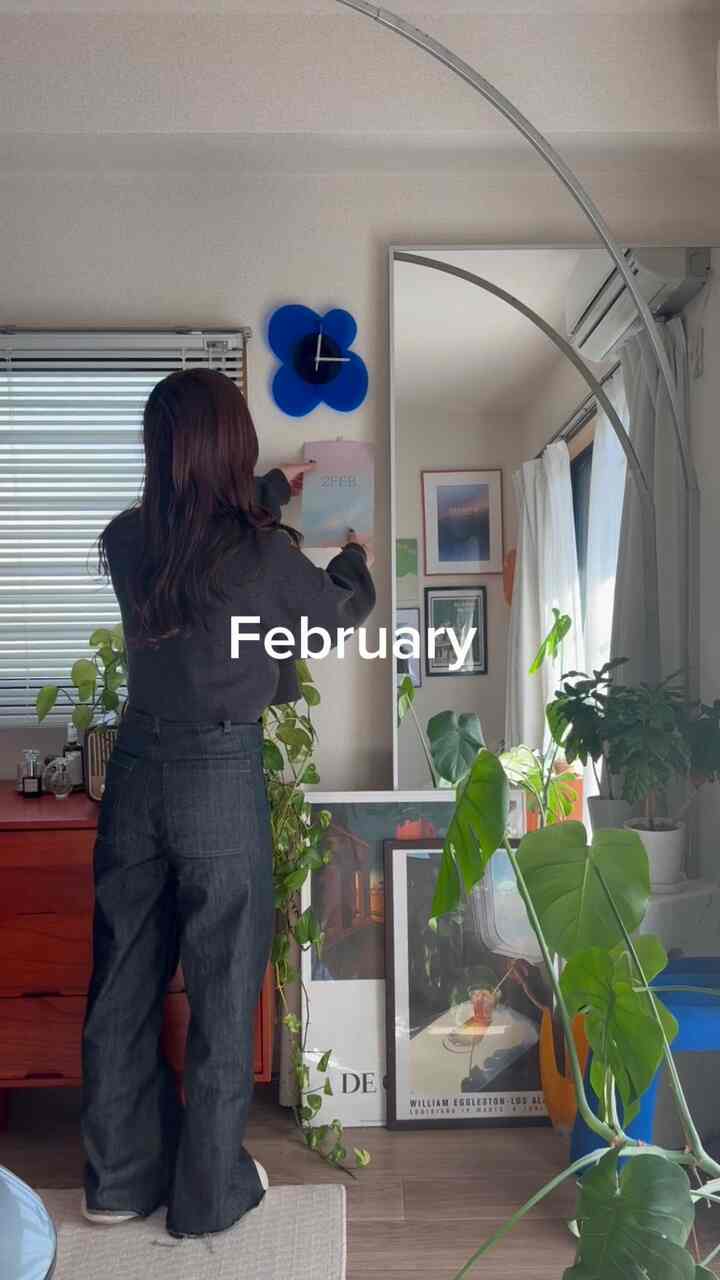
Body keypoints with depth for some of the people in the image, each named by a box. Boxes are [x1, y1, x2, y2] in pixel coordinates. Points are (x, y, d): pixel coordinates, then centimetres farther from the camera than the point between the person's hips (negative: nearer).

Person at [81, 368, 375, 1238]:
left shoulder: (124, 541, -1)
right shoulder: (266, 556, -14)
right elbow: (339, 612, 7)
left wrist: (274, 490, 36)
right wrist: (357, 562, 29)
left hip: (136, 769, 5)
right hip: (221, 776, -5)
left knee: (124, 981, 16)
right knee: (222, 990, 10)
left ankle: (119, 1178, 32)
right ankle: (210, 1193, 25)